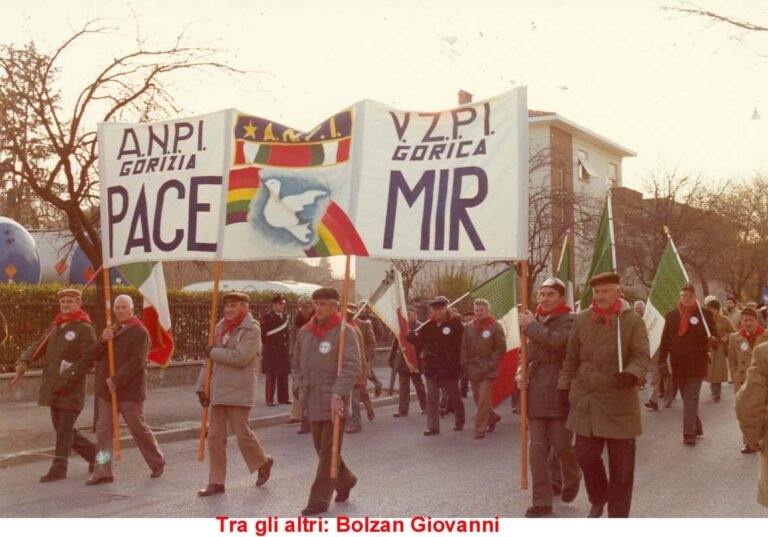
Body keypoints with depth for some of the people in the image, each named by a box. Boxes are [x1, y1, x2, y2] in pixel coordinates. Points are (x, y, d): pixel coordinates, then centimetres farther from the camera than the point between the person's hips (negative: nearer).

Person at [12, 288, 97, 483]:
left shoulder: (84, 328, -9)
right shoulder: (55, 326, 16)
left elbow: (90, 358, -16)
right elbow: (39, 345, 10)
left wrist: (69, 375, -23)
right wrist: (24, 361, -8)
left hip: (71, 389, -8)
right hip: (53, 388, 8)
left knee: (64, 429, -4)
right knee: (62, 428, 13)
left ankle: (59, 468, 3)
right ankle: (94, 454, 27)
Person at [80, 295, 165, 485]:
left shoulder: (139, 332, -8)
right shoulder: (111, 331, 16)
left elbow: (136, 362, -18)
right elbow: (94, 355, 8)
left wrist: (116, 380, -22)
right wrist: (102, 341, -11)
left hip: (129, 390, -7)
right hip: (107, 390, 7)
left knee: (138, 428, 3)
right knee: (103, 429, 1)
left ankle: (157, 462, 23)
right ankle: (103, 472, 5)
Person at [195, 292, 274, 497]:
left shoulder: (251, 330, -9)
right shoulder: (221, 327, 12)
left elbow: (239, 357, -21)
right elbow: (210, 357, 13)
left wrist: (214, 352, -10)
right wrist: (202, 386, 8)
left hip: (239, 390, -7)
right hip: (218, 390, 7)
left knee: (242, 432, 0)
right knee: (215, 435, 6)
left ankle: (263, 463, 27)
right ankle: (216, 482, 15)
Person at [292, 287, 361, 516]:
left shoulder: (344, 331, -11)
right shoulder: (304, 331, 8)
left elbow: (352, 367, -19)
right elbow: (297, 363, 20)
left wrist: (338, 394, -25)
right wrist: (301, 387, 8)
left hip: (333, 402, -6)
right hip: (312, 401, 7)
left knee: (328, 452, -2)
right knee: (321, 449, 15)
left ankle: (319, 500, 5)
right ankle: (345, 480, 37)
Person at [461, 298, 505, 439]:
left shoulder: (495, 327, -5)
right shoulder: (469, 327, 7)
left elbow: (501, 349, -5)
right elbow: (464, 347, 10)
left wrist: (491, 365, -11)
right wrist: (465, 364, 0)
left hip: (487, 370, -5)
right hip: (472, 369, 5)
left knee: (483, 400, -7)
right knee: (478, 400, 11)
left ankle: (480, 429, -2)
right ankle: (492, 418, 33)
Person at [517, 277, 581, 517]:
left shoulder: (569, 320, -5)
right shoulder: (536, 320, 13)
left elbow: (557, 341, -25)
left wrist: (531, 326, -18)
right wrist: (520, 373, 1)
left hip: (559, 391, -5)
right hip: (535, 391, 5)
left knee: (562, 445, 2)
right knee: (537, 449, 4)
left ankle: (571, 479, 35)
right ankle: (542, 501, 10)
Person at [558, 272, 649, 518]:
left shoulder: (633, 321, -4)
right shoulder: (581, 320, 5)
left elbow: (641, 356, -11)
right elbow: (571, 358, 11)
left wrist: (631, 374, -31)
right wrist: (564, 388, 8)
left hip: (620, 402, -2)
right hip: (586, 401, 3)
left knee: (621, 464, 4)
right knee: (585, 455, 6)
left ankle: (618, 514, 19)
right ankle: (598, 498, 34)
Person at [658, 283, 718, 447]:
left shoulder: (704, 314, 0)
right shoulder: (671, 315, 7)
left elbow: (714, 334, -2)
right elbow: (665, 340, 6)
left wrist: (713, 339, -26)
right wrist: (662, 360, 0)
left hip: (696, 364, -4)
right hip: (678, 363, 4)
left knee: (691, 399, -7)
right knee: (688, 399, 13)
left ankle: (689, 433, -7)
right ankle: (696, 428, 27)